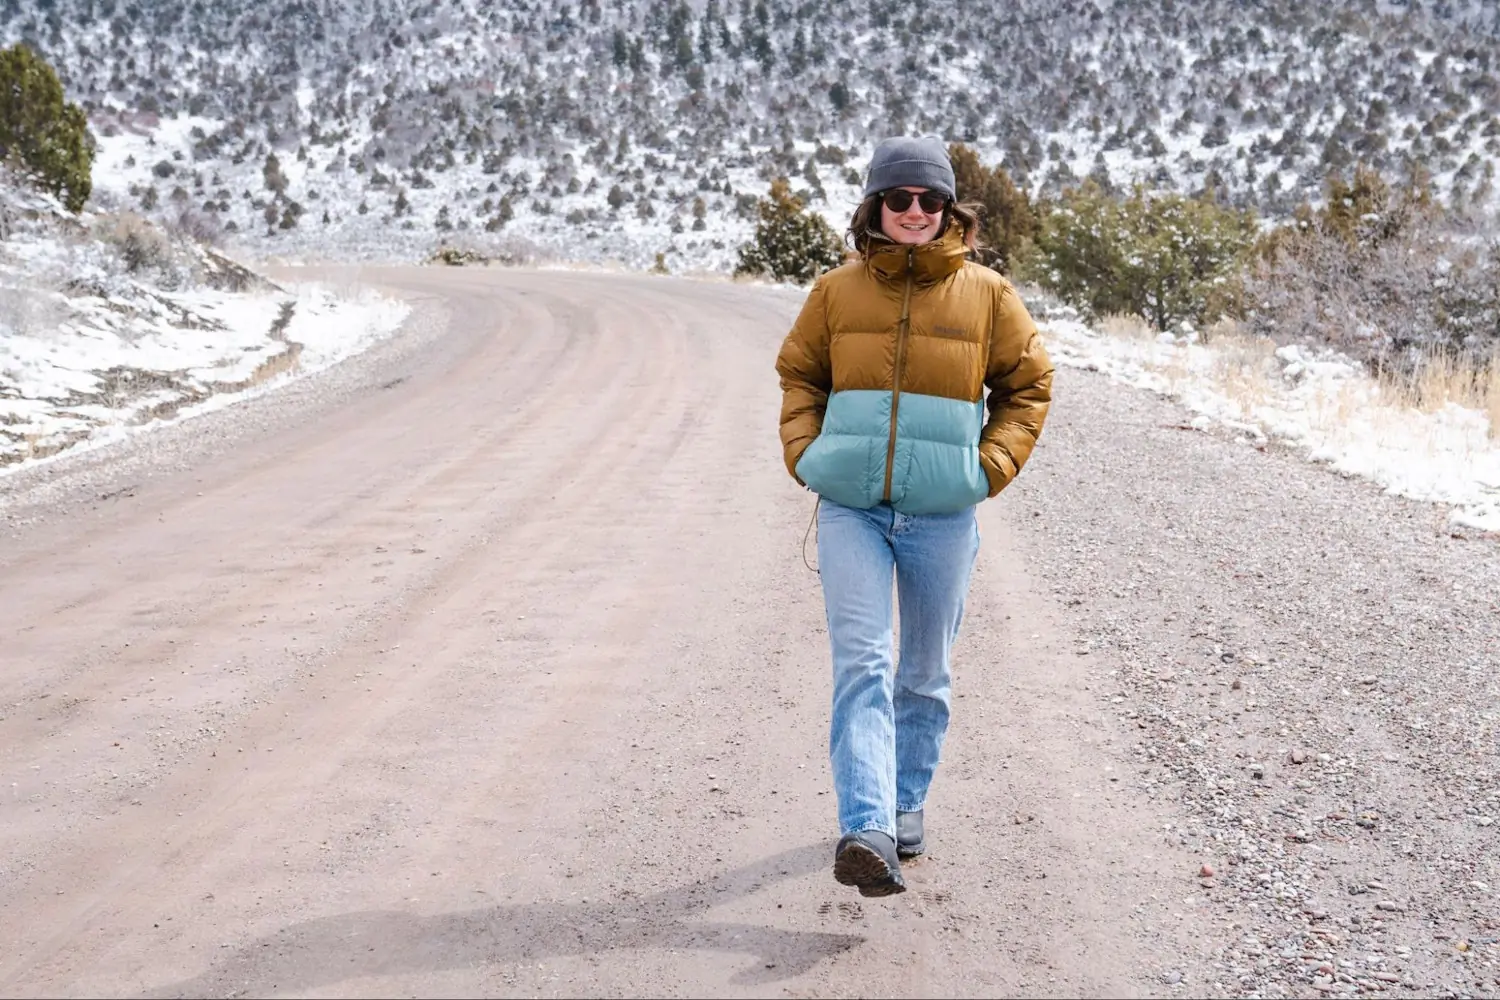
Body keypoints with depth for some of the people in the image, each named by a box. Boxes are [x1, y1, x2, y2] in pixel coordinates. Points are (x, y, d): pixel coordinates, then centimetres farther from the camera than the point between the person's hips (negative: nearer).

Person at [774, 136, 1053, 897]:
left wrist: (991, 465, -1)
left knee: (924, 674, 12)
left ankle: (907, 805, 31)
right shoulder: (837, 291, 4)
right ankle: (866, 831, -20)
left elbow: (1027, 384, 11)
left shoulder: (987, 296, 2)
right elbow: (798, 374, 16)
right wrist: (805, 454, 2)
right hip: (851, 509, 0)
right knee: (860, 664, -12)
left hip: (942, 514, 1)